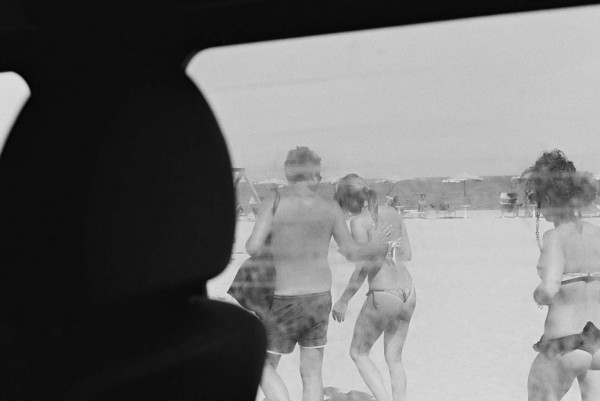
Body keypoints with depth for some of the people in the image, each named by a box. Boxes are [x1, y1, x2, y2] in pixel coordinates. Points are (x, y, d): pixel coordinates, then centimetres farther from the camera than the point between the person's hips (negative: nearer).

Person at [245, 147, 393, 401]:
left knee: (263, 366, 12)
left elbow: (253, 248, -20)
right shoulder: (330, 208, -1)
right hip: (319, 296, 4)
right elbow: (351, 251, 4)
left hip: (284, 300, -4)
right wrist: (374, 247, 24)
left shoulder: (272, 204, -10)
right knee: (312, 374, 12)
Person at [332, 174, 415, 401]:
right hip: (408, 294, 7)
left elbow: (365, 266, -15)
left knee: (358, 353, 12)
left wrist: (343, 301, -7)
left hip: (383, 296, -7)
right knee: (394, 359, 17)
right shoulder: (392, 213, 10)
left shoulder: (359, 222, -10)